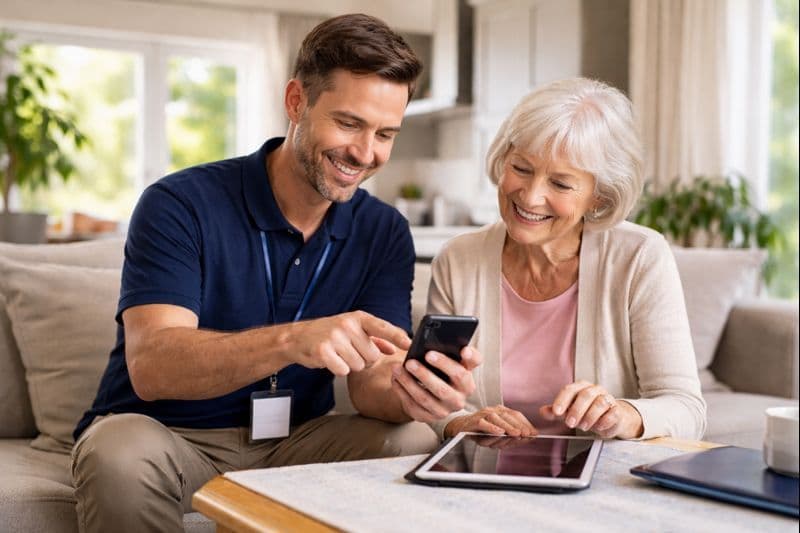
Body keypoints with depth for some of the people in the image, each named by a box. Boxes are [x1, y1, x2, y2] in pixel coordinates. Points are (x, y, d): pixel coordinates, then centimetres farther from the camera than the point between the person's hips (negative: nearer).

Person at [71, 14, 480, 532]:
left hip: (293, 440, 3)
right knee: (122, 455, -35)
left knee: (417, 445, -22)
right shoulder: (179, 205, -14)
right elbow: (150, 366, -26)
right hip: (165, 436, -3)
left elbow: (370, 382, -9)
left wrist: (409, 394, -34)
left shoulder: (385, 233, -1)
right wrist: (291, 341, -42)